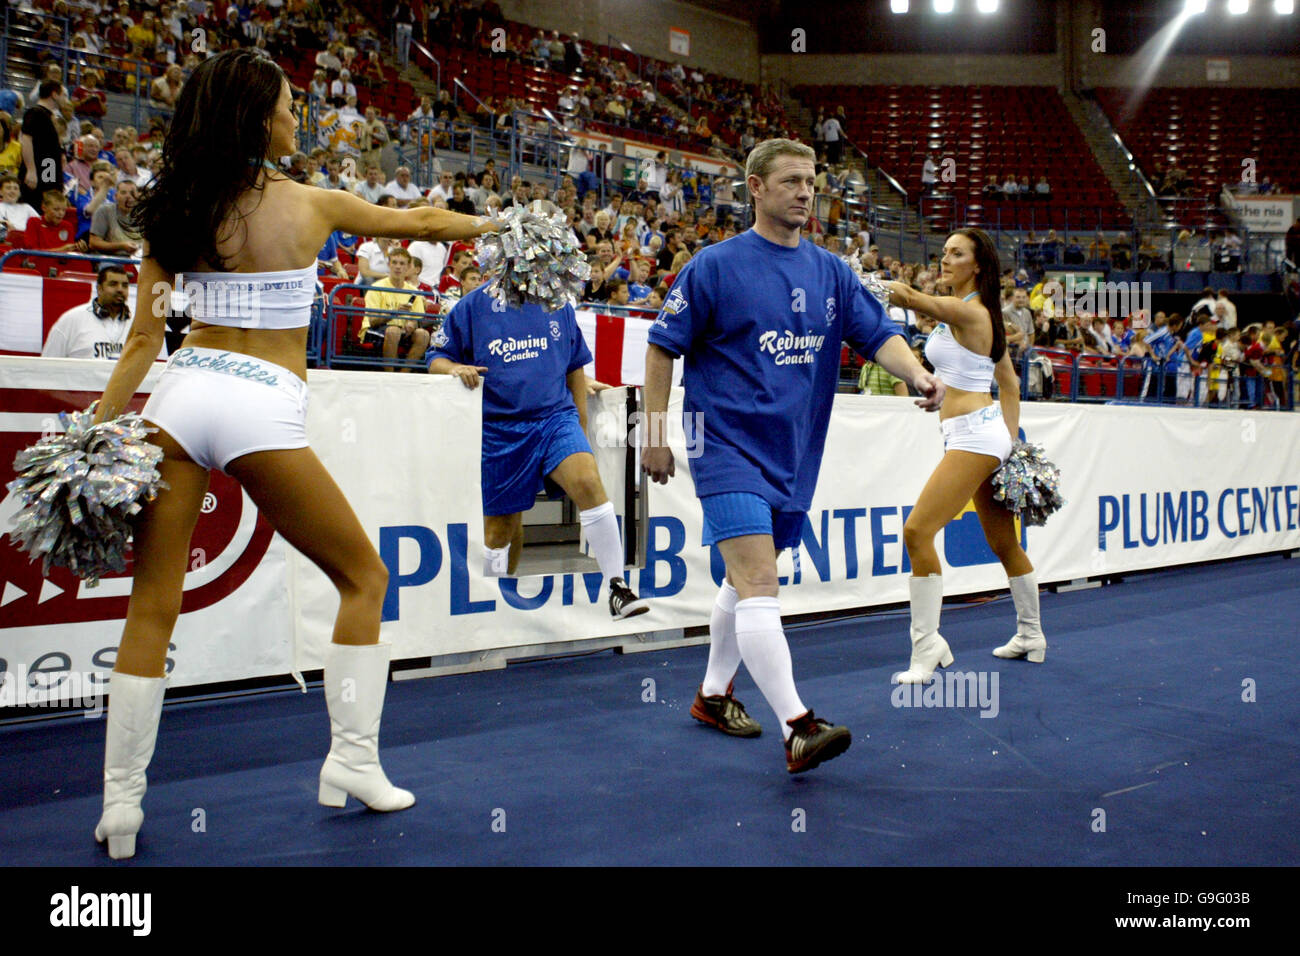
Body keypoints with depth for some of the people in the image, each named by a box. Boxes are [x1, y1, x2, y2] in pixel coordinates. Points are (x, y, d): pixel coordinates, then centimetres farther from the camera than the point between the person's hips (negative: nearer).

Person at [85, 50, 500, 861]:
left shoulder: (175, 210, 10)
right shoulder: (312, 205, 2)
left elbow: (143, 343, 6)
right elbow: (420, 223, 17)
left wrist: (98, 432, 8)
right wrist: (498, 224, 33)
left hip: (182, 392, 4)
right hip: (262, 407, -4)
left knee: (153, 606, 9)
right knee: (363, 577, 13)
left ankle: (121, 804, 13)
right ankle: (354, 762, 14)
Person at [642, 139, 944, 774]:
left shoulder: (831, 273, 10)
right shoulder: (715, 266, -5)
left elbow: (878, 334, 4)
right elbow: (662, 347, -2)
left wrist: (917, 374, -17)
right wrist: (655, 434, -5)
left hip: (793, 454, 6)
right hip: (729, 445, -6)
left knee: (747, 583, 17)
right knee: (757, 586, -16)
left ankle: (713, 695, 33)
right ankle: (797, 727, -18)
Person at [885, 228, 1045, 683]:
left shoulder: (968, 310, -12)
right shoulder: (975, 312, 16)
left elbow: (908, 295, -26)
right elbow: (1010, 384, 21)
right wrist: (1011, 440, 19)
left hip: (974, 435, -11)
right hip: (979, 436, 11)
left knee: (917, 530, -16)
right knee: (1004, 542, 20)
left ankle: (927, 647, -14)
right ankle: (1031, 637, 34)